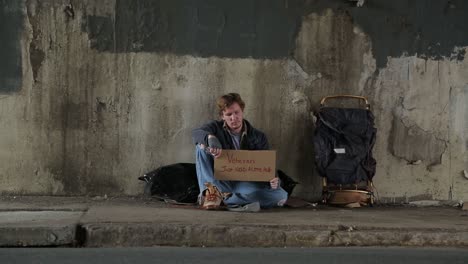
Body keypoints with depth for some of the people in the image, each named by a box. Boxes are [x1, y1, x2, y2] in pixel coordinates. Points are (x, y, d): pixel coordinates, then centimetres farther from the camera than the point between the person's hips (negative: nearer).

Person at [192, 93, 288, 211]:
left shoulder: (258, 137, 0)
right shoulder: (217, 127, 0)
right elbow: (196, 133, -20)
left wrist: (272, 181, -28)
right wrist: (210, 138, -44)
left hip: (245, 184, 1)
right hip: (219, 182, 0)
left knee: (281, 196, -28)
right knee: (202, 145, -19)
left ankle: (226, 198, -33)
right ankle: (209, 191, -28)